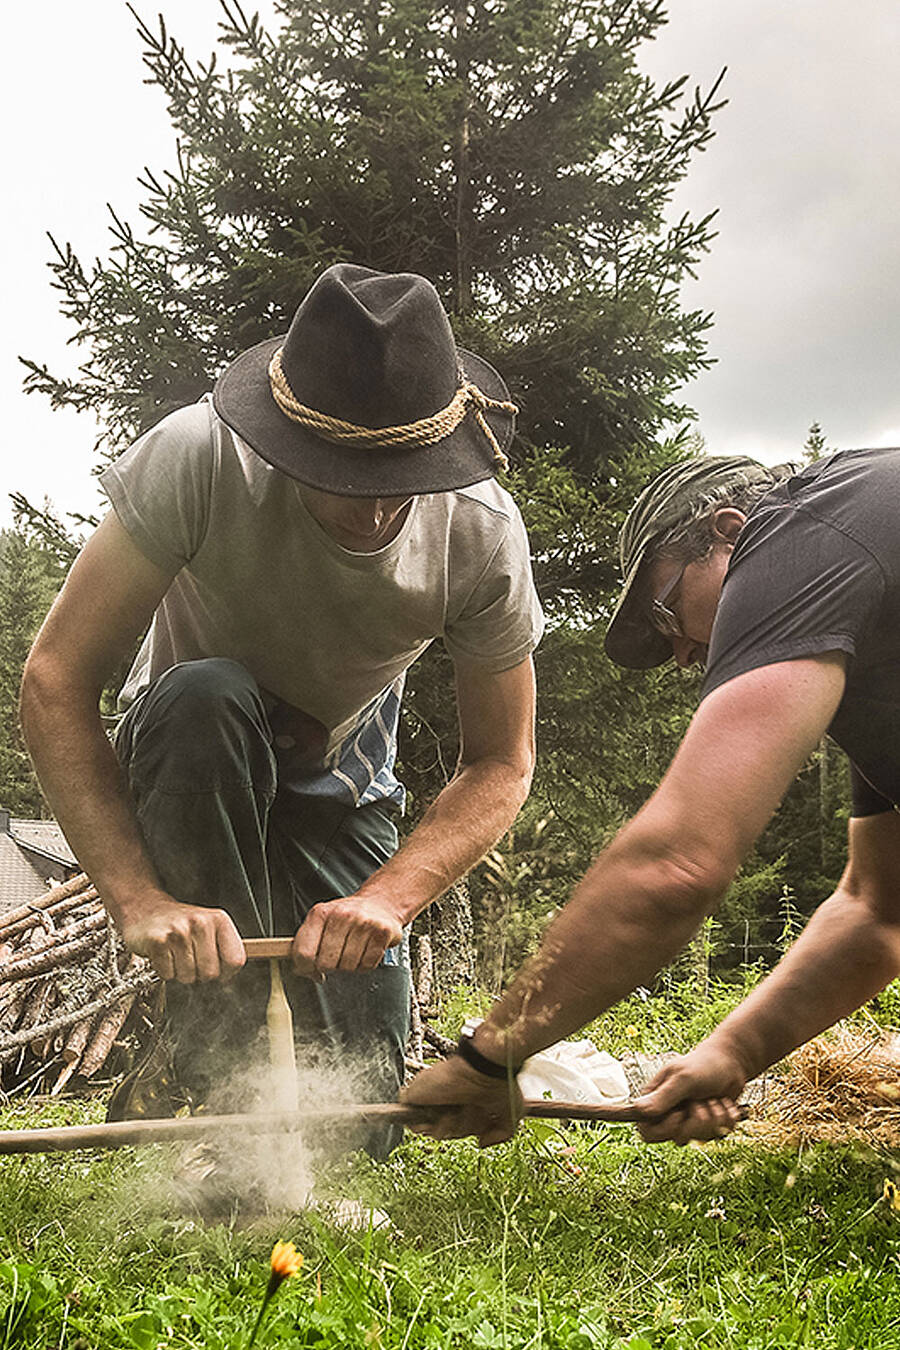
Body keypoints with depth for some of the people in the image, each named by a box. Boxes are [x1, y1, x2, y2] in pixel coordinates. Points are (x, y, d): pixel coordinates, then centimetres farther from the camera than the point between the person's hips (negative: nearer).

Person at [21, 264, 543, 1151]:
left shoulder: (483, 533, -25)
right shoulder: (198, 458, -32)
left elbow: (500, 764, -16)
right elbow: (54, 681, -30)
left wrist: (388, 897, -34)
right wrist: (137, 897, -39)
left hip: (335, 785, 2)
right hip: (180, 767, -1)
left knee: (355, 1107, -12)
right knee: (205, 699, -40)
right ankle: (221, 1088, -29)